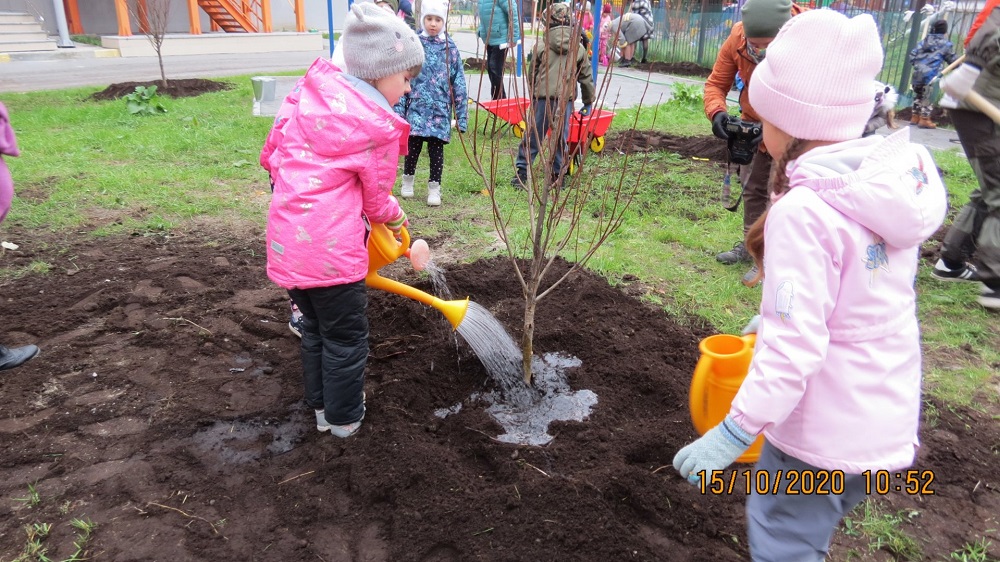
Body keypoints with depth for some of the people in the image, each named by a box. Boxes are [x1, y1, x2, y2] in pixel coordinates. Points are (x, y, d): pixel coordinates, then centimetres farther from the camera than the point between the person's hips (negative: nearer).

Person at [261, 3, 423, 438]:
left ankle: (321, 405, 40)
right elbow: (376, 201, -1)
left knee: (314, 328, 25)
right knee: (345, 337, 13)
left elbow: (273, 153, 13)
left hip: (285, 242, 7)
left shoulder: (311, 91, 5)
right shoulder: (380, 128, -11)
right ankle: (344, 417, 30)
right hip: (330, 249, -7)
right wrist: (395, 216, 21)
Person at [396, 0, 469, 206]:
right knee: (413, 146, 5)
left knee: (436, 149, 3)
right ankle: (407, 179, 28)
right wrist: (399, 108, -4)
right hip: (416, 107, 0)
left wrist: (462, 114, 1)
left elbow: (458, 82, 4)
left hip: (440, 109, 0)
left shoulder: (450, 48, 2)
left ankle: (434, 187, 15)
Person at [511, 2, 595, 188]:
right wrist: (588, 102, 23)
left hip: (542, 96, -1)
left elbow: (532, 74, 9)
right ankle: (558, 174, 14)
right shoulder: (578, 48, 8)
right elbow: (586, 77, 13)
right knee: (561, 137, 9)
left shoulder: (541, 45, 2)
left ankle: (522, 172, 7)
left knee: (533, 135, 6)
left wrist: (532, 95, 23)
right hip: (566, 98, 1)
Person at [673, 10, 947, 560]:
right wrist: (776, 316, 20)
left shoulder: (804, 211, -27)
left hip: (822, 431, -8)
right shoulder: (893, 182, -2)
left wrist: (733, 434, -22)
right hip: (889, 418, 8)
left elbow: (793, 348, -29)